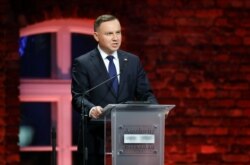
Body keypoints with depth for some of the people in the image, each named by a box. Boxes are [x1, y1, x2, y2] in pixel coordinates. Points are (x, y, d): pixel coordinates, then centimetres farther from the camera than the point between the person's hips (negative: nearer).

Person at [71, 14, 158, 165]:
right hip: (96, 140, -3)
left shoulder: (133, 61, 12)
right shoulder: (83, 63, 0)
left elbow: (145, 93, 10)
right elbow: (78, 97, -9)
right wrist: (91, 109, -30)